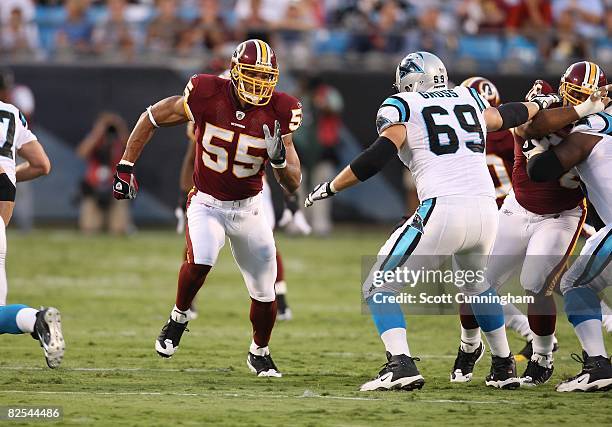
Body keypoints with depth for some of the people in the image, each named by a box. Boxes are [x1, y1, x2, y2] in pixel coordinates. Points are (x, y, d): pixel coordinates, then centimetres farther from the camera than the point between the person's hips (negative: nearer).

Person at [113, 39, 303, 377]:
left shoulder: (278, 112, -14)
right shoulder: (207, 96, -19)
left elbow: (293, 185, -10)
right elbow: (152, 118, -3)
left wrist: (279, 157, -31)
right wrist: (125, 168, -5)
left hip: (248, 209, 3)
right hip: (206, 204, -3)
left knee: (264, 291, 6)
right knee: (200, 261, -31)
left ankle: (259, 353, 35)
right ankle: (178, 318, -2)